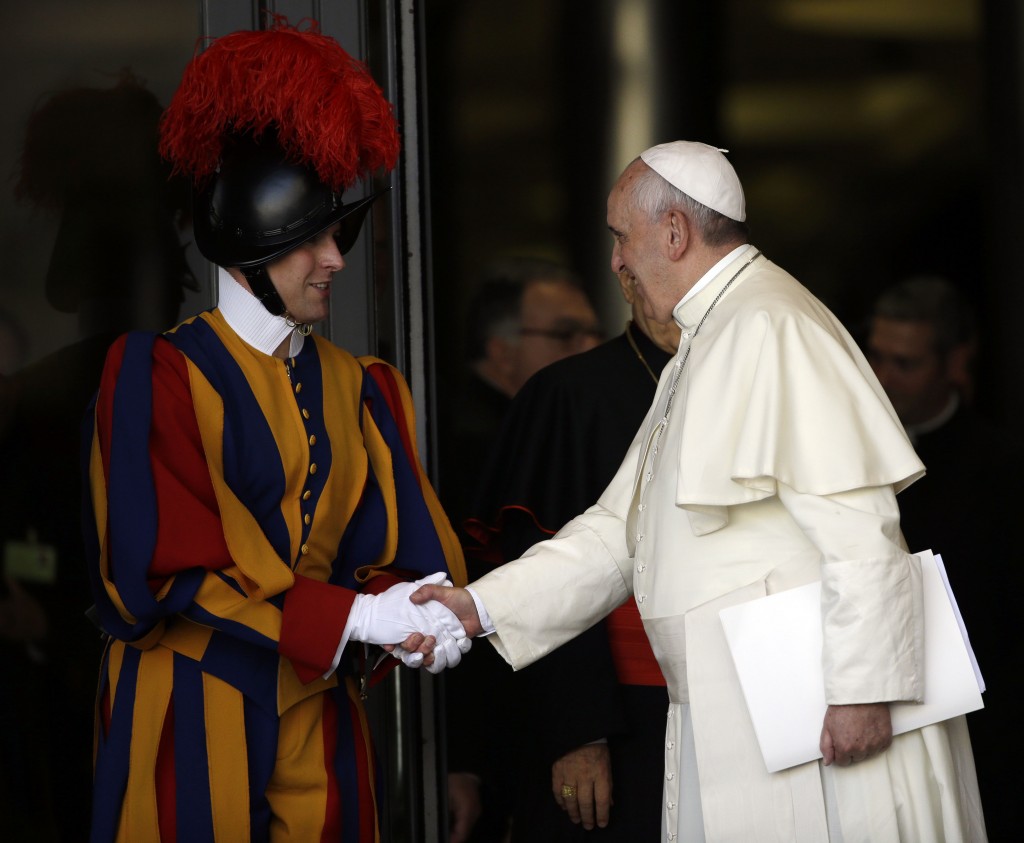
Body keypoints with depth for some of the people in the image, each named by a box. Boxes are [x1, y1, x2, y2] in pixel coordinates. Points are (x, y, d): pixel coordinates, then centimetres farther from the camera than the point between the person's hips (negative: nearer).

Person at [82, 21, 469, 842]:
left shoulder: (358, 388, 11)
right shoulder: (157, 376, -5)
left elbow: (397, 546, 3)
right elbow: (171, 568, -13)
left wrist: (422, 617, -21)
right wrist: (354, 616, -19)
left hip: (320, 723, 5)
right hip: (194, 722, -5)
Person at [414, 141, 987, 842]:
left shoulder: (770, 327, -12)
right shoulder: (699, 350, 22)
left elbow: (856, 521, -20)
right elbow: (619, 533, 22)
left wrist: (862, 688, -23)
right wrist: (485, 606, 13)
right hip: (727, 721, 10)